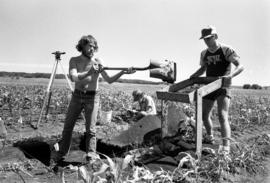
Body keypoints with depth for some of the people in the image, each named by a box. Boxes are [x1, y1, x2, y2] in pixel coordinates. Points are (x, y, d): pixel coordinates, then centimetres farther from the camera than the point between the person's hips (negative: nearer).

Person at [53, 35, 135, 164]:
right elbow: (73, 77, -19)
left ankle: (91, 157, 5)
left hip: (92, 97, -2)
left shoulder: (97, 62, -4)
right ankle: (61, 154, 26)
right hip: (77, 96, 2)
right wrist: (89, 72, -32)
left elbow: (109, 80, -11)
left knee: (90, 129, -3)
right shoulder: (74, 60, -1)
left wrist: (123, 72, -26)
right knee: (68, 126, 9)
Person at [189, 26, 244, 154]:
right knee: (204, 115, 13)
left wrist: (230, 75, -37)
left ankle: (225, 147, -25)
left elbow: (240, 66, -17)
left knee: (222, 115, -22)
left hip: (223, 87, -6)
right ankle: (210, 138, 37)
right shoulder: (204, 53, 7)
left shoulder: (226, 50, -11)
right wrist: (193, 76, 3)